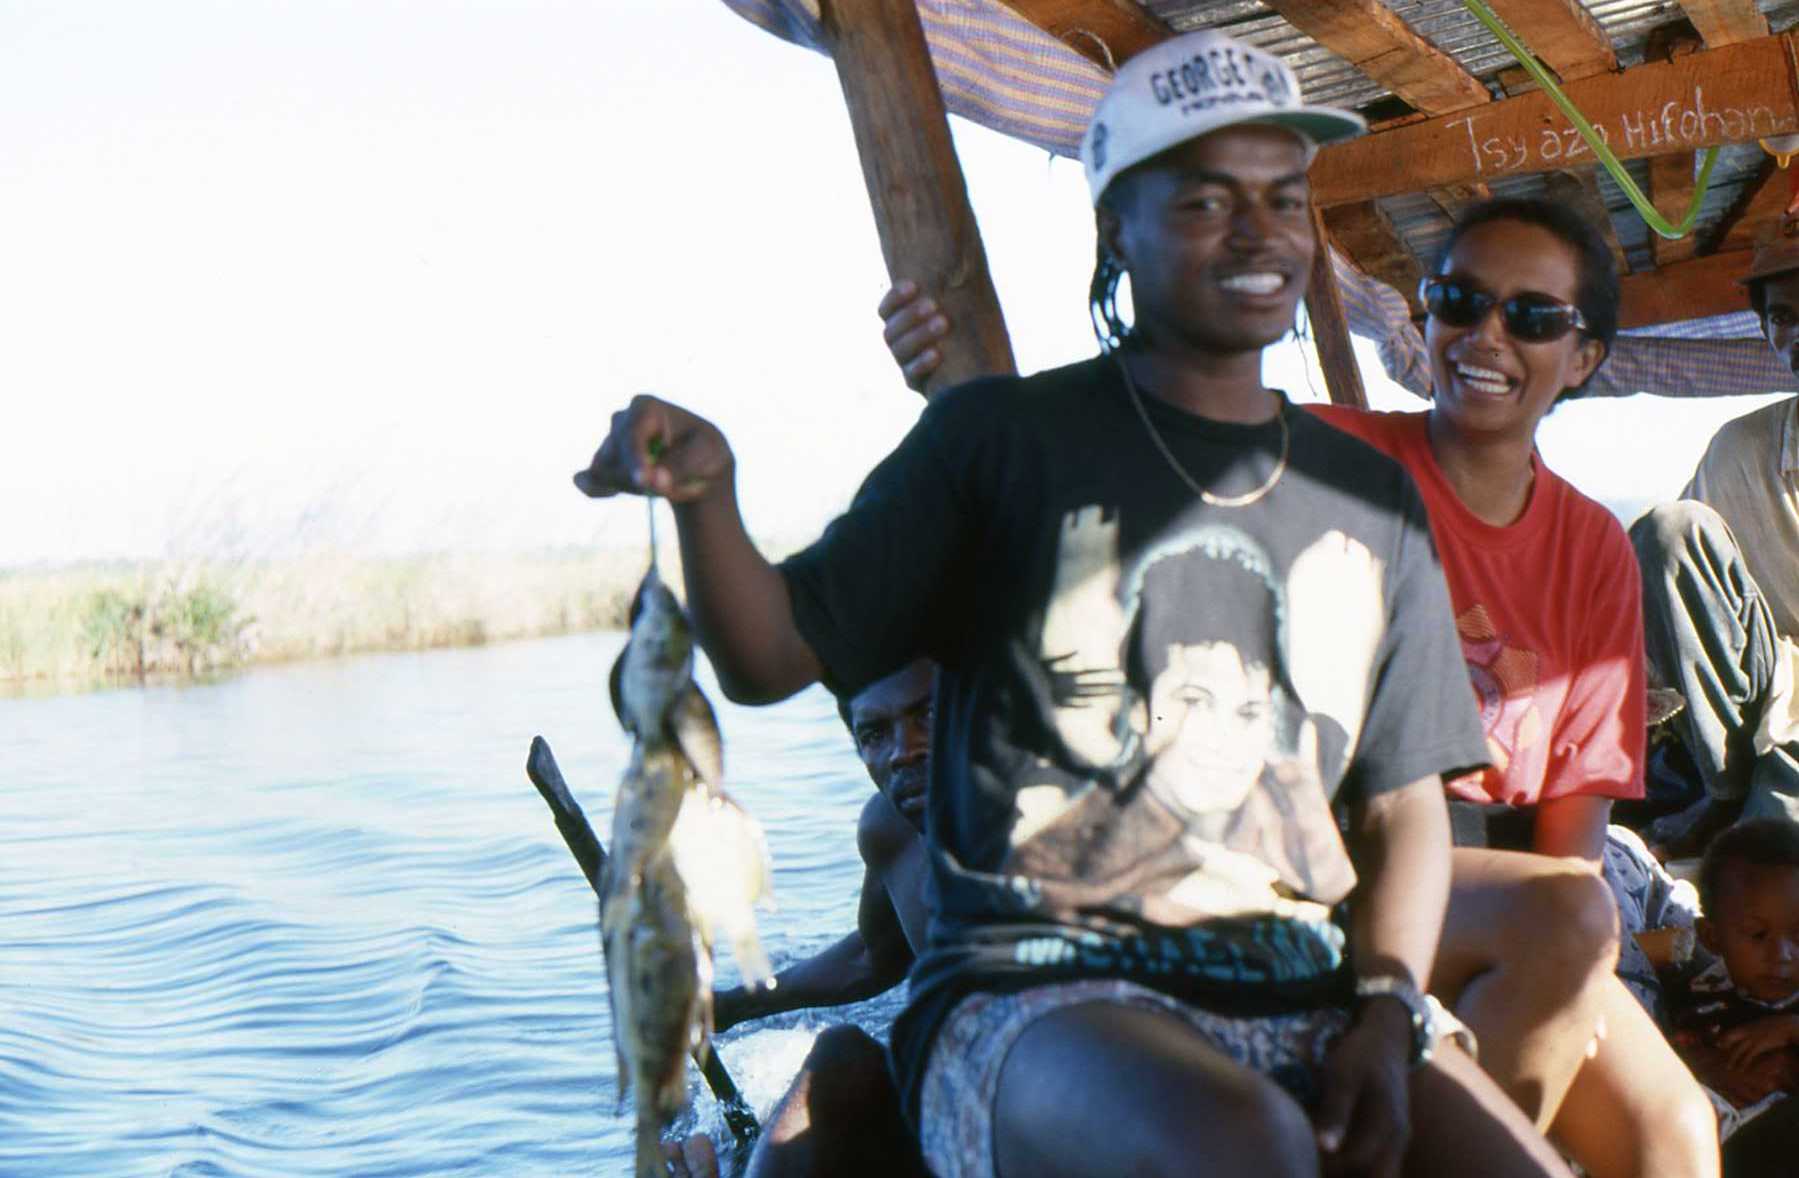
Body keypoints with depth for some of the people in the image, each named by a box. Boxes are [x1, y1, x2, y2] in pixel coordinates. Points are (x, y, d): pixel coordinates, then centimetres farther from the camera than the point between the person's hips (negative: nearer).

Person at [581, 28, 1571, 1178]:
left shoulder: (1374, 499, 16)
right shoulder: (1006, 437, 6)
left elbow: (1405, 804, 17)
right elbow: (770, 656, 3)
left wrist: (1387, 1013, -1)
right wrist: (704, 491, -18)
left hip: (1297, 1006, 4)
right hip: (1029, 996, -3)